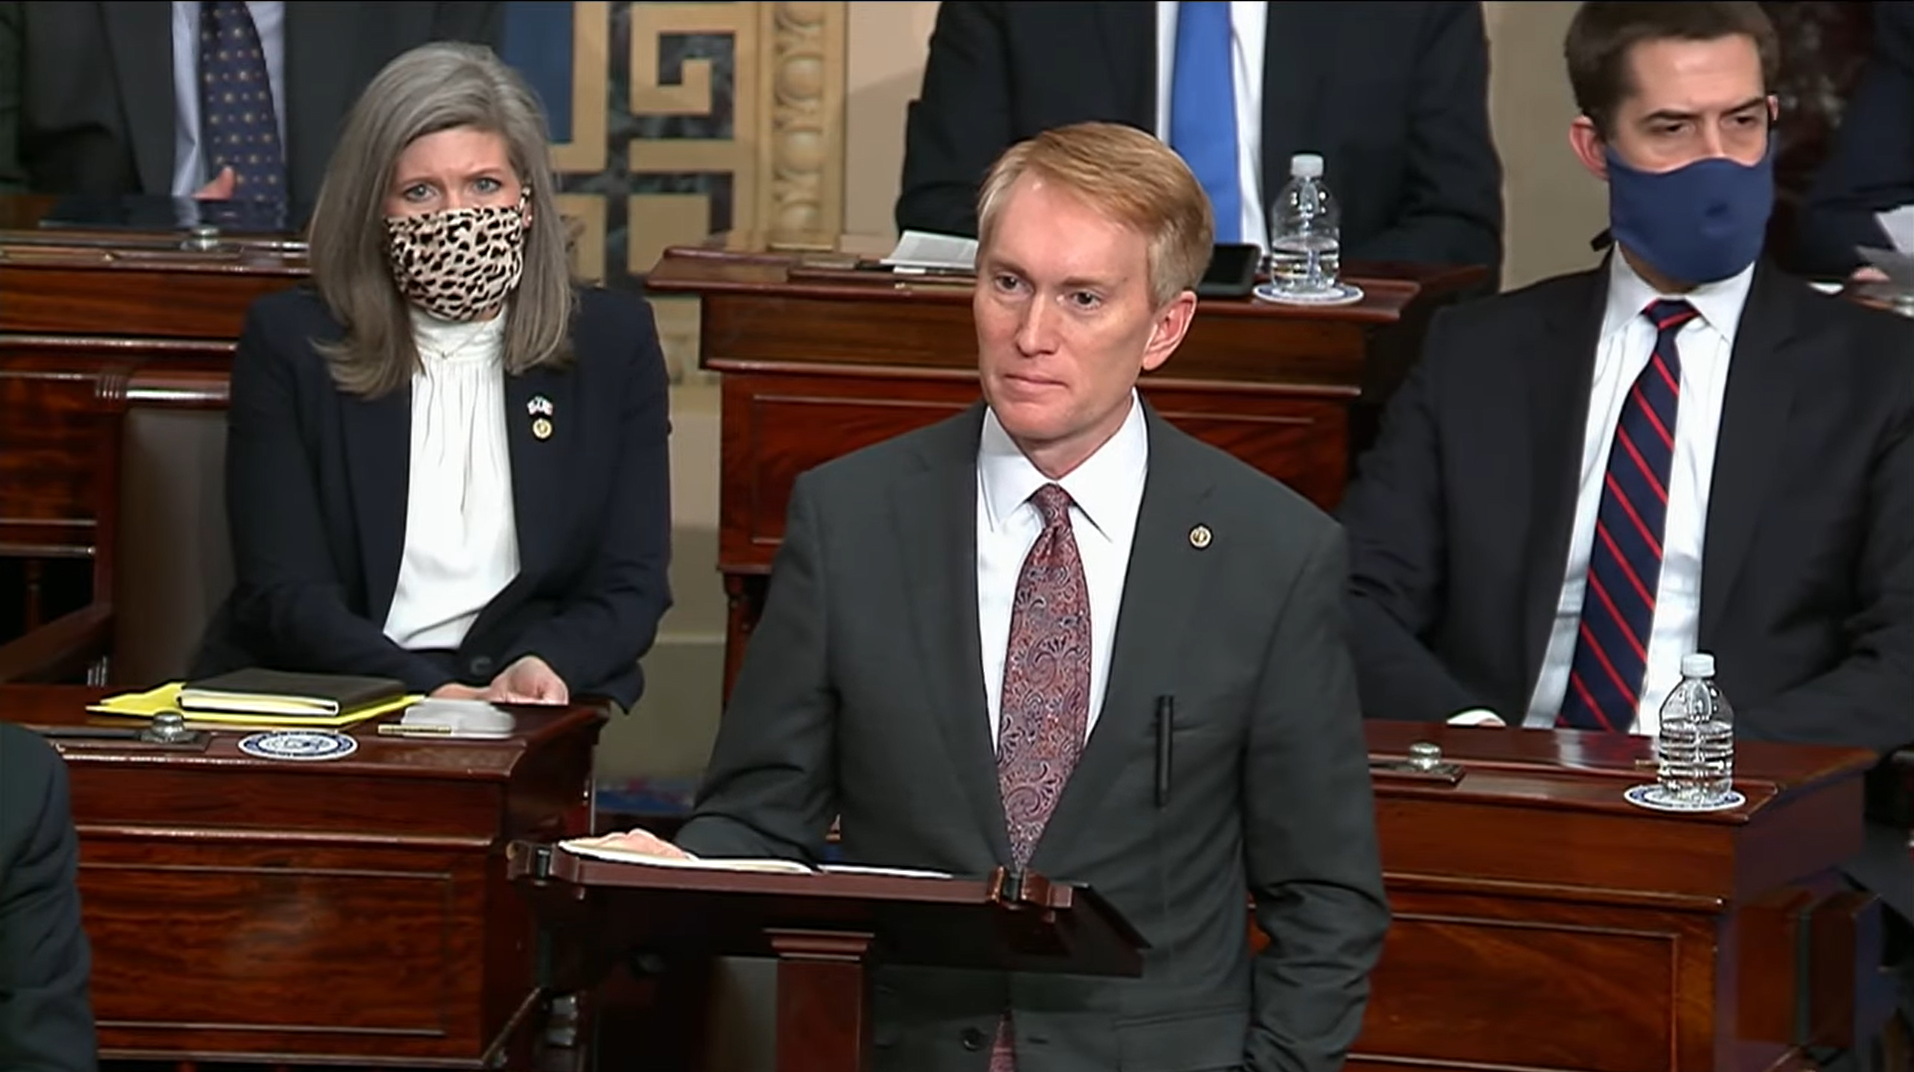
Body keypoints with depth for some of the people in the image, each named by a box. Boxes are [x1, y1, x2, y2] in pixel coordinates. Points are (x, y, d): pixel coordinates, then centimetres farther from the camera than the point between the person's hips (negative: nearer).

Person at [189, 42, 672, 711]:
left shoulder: (613, 343, 9)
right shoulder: (288, 343, 4)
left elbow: (630, 585, 6)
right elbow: (284, 593, -3)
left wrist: (543, 668, -16)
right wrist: (430, 692, -19)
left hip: (531, 718, 0)